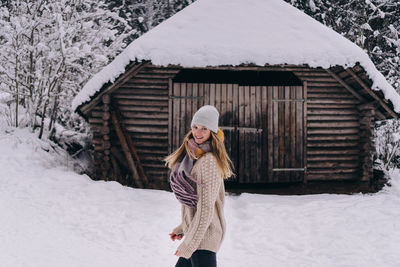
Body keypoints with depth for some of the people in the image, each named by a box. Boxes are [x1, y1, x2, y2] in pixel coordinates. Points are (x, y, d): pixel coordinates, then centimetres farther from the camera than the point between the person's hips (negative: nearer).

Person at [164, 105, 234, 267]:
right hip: (196, 233, 10)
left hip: (204, 236, -10)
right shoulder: (193, 156, 8)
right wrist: (182, 229, 19)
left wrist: (188, 244, -17)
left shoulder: (209, 162, -20)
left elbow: (206, 209, -21)